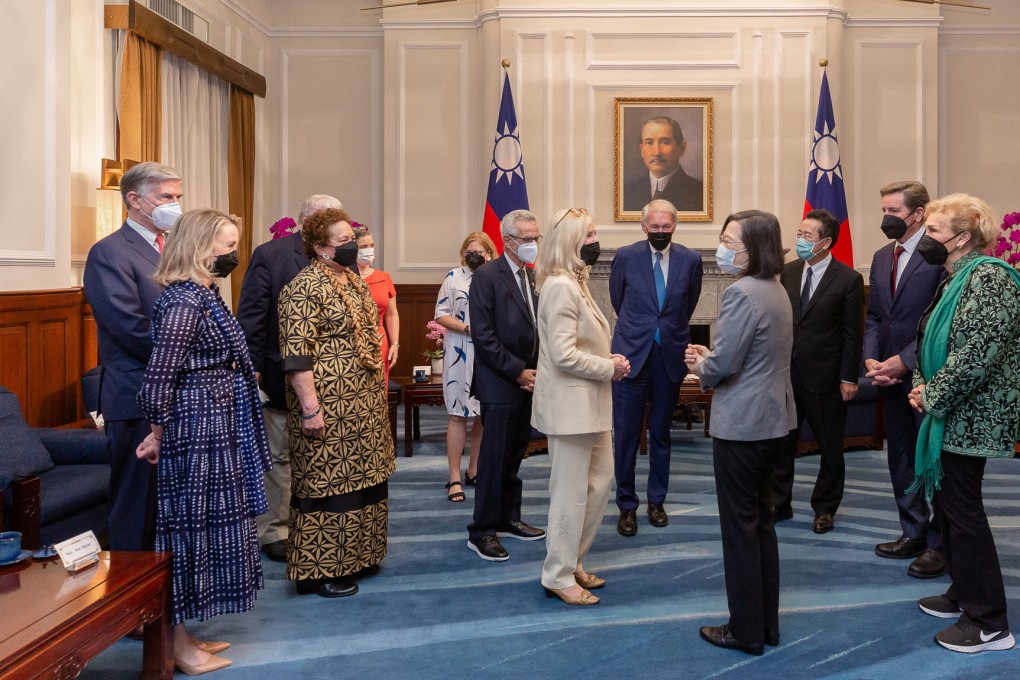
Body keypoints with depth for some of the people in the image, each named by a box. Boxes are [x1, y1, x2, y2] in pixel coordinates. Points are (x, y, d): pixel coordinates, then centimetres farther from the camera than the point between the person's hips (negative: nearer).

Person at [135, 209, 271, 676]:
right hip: (194, 435, -10)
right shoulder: (184, 300, -19)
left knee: (201, 526, 16)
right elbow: (159, 376, -21)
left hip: (211, 432, 10)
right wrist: (158, 435, -11)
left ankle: (182, 636, 28)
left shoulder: (202, 294, 11)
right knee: (187, 528, 1)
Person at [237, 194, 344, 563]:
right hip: (281, 377, -3)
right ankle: (273, 531, 22)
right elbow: (250, 316, -10)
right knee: (279, 456, 9)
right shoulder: (269, 254, -8)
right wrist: (252, 369, -13)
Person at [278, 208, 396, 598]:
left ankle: (353, 556, 29)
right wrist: (310, 408, -22)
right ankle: (319, 571, 11)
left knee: (359, 479, 15)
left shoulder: (353, 280, 13)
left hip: (364, 403, 9)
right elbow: (295, 355, -19)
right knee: (325, 482, -1)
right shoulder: (305, 288, -15)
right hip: (329, 406, -9)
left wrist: (376, 391, 19)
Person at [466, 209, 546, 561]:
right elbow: (483, 336, -16)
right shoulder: (487, 276, -11)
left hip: (527, 381, 7)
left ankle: (508, 519, 27)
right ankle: (481, 531, 8)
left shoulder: (531, 277, 11)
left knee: (514, 457, 14)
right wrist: (518, 372, -15)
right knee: (494, 459, -2)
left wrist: (533, 372, 1)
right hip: (499, 385, -7)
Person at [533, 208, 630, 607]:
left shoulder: (575, 283, 13)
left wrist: (609, 360, 5)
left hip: (588, 403, 10)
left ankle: (572, 563, 29)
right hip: (570, 405, -10)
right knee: (571, 492, 0)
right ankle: (559, 577, 15)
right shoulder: (561, 287, -19)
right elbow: (563, 354, -24)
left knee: (601, 479, 17)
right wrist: (610, 368, -14)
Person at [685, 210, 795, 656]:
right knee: (761, 521, 17)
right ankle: (766, 624, 28)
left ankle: (746, 630, 15)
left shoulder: (742, 292, -21)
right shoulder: (776, 289, 10)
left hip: (742, 424, -10)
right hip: (772, 419, 10)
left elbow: (723, 365, -22)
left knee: (740, 526, 3)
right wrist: (711, 356, 6)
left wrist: (700, 366, -1)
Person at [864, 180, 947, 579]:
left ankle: (938, 544, 16)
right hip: (892, 376, 7)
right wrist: (872, 359, 0)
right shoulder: (882, 257, 11)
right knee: (900, 458, 14)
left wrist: (904, 360, -18)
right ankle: (914, 533, 28)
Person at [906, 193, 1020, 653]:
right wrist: (922, 386, 2)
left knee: (962, 509, -3)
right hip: (949, 414, 10)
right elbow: (934, 341, 18)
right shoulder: (957, 278, 12)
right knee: (948, 503, 16)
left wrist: (931, 396, -16)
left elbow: (976, 355, -26)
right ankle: (964, 594, 30)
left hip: (968, 417, -10)